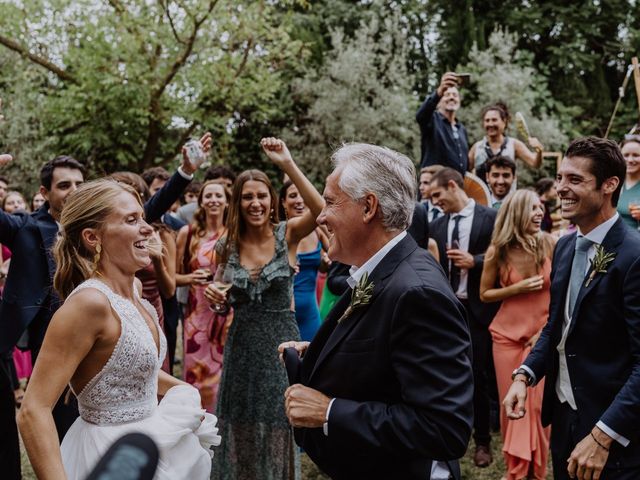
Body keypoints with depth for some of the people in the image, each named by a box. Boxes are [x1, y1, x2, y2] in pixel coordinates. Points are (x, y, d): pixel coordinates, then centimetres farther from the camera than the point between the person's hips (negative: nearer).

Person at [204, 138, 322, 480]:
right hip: (242, 343, 3)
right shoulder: (226, 247, 1)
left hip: (280, 340, -3)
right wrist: (214, 297, -9)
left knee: (278, 426, 10)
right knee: (240, 428, 13)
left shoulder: (288, 233, -7)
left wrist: (288, 164, -34)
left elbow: (320, 211, -29)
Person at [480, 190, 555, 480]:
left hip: (543, 336, 0)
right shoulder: (497, 251, -6)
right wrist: (517, 288, -12)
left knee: (539, 405, 0)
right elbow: (484, 295, 3)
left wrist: (547, 329, -5)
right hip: (508, 336, 1)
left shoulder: (551, 245, -7)